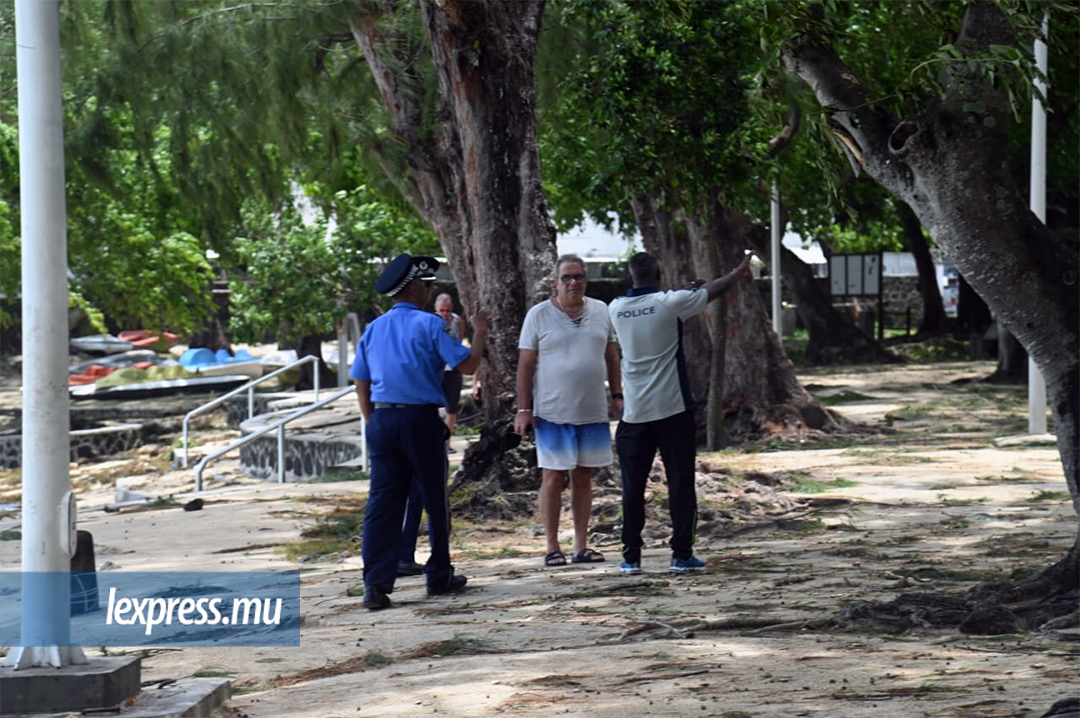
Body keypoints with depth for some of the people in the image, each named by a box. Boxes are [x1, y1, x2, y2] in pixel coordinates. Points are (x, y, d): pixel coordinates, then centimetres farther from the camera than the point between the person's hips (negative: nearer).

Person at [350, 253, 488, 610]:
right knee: (434, 500, 10)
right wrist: (479, 333, 9)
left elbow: (361, 383, 13)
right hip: (421, 420, -4)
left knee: (383, 503, 2)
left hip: (381, 420, 5)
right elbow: (468, 365, -8)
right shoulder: (429, 325, -6)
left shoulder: (373, 330, 11)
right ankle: (439, 577, 19)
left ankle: (376, 585, -7)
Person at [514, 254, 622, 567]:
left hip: (593, 411, 3)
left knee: (583, 477, 8)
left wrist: (617, 395, 11)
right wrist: (523, 409, -6)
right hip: (553, 412, -3)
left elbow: (611, 356, 17)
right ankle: (552, 547, 4)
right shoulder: (539, 315, -2)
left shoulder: (601, 311, 8)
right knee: (553, 478, -2)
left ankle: (581, 546, 13)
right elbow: (525, 364, -1)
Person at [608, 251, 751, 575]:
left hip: (634, 414, 3)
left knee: (633, 487, 7)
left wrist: (683, 292, 29)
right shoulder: (669, 304, -10)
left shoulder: (616, 309, 1)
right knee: (680, 483, 4)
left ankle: (631, 557, 7)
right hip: (672, 410, -3)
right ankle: (682, 555, 4)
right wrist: (739, 272, 23)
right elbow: (712, 290, 5)